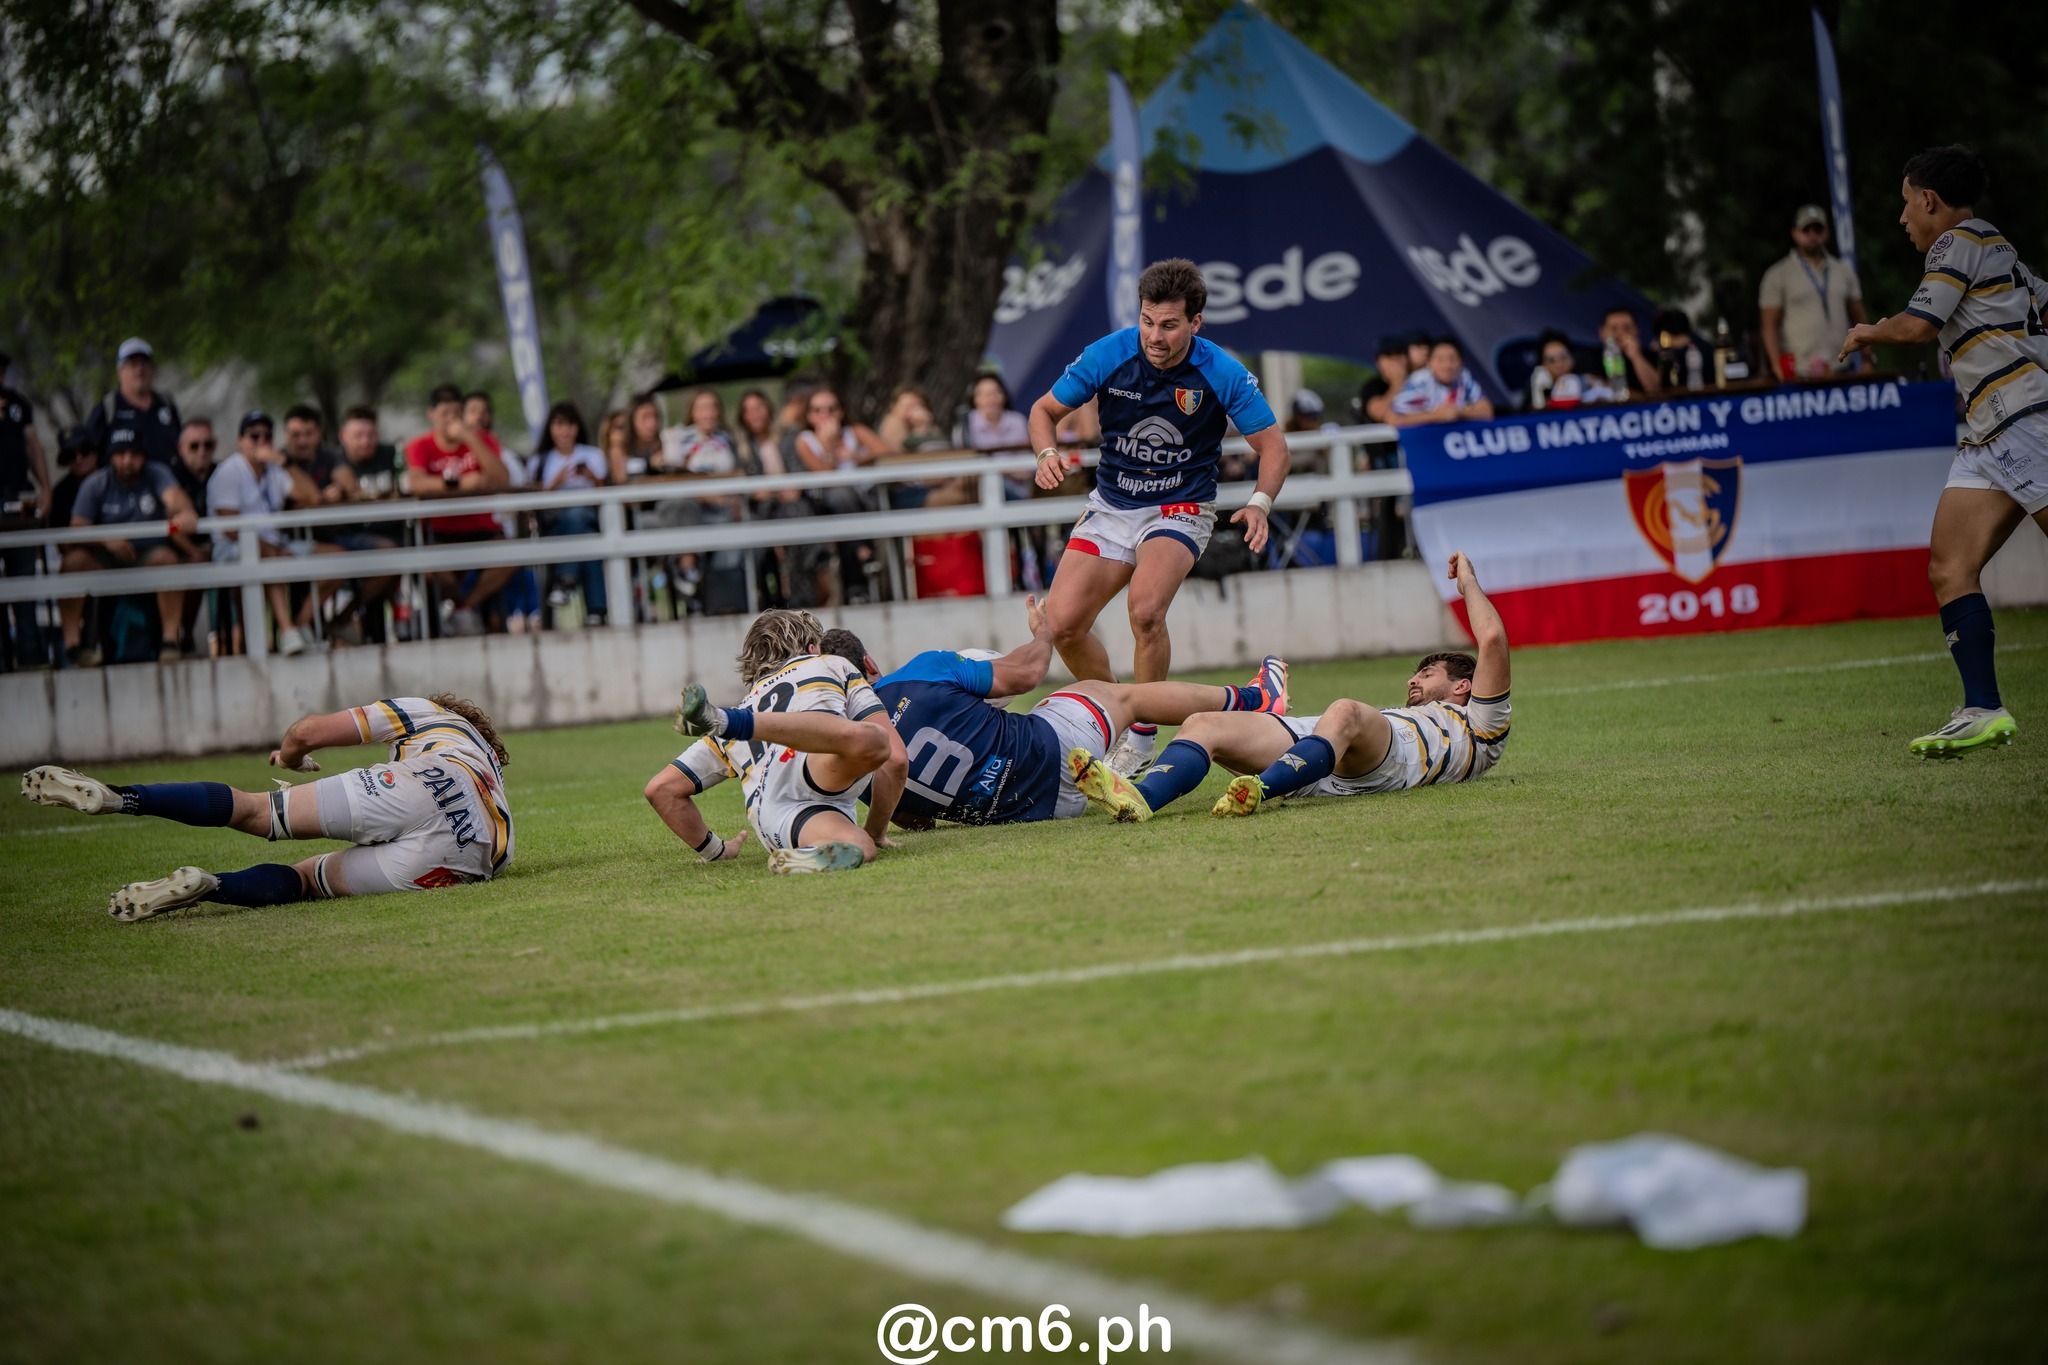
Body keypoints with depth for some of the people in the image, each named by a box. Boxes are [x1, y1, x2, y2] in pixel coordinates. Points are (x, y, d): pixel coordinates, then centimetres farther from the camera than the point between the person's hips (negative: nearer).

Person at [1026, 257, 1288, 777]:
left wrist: (1260, 504, -26)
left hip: (1180, 510, -3)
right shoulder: (1108, 355, -13)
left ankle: (1142, 735, -11)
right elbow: (1045, 409, 1)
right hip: (1111, 506, 3)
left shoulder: (1222, 374, -17)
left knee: (1145, 612, -30)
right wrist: (1048, 452, -21)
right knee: (1062, 623, -9)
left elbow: (1271, 444, -8)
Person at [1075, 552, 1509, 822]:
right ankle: (1142, 797, -45)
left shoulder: (1478, 728, 28)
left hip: (1379, 768, -7)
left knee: (1345, 713, -41)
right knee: (1203, 723, -15)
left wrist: (1468, 583, 30)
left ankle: (1260, 789, -66)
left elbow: (1493, 639, 17)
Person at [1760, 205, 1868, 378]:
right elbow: (1770, 326, -1)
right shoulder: (1777, 276, 4)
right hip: (1800, 374, -4)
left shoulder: (1844, 270, 16)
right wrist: (1778, 368, -13)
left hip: (1841, 370, 4)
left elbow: (1859, 319, 18)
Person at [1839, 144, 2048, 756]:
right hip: (1988, 436, 10)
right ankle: (1984, 710, -9)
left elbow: (1916, 326, -12)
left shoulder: (1959, 242, -3)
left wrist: (1868, 333, 6)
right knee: (1950, 568, -2)